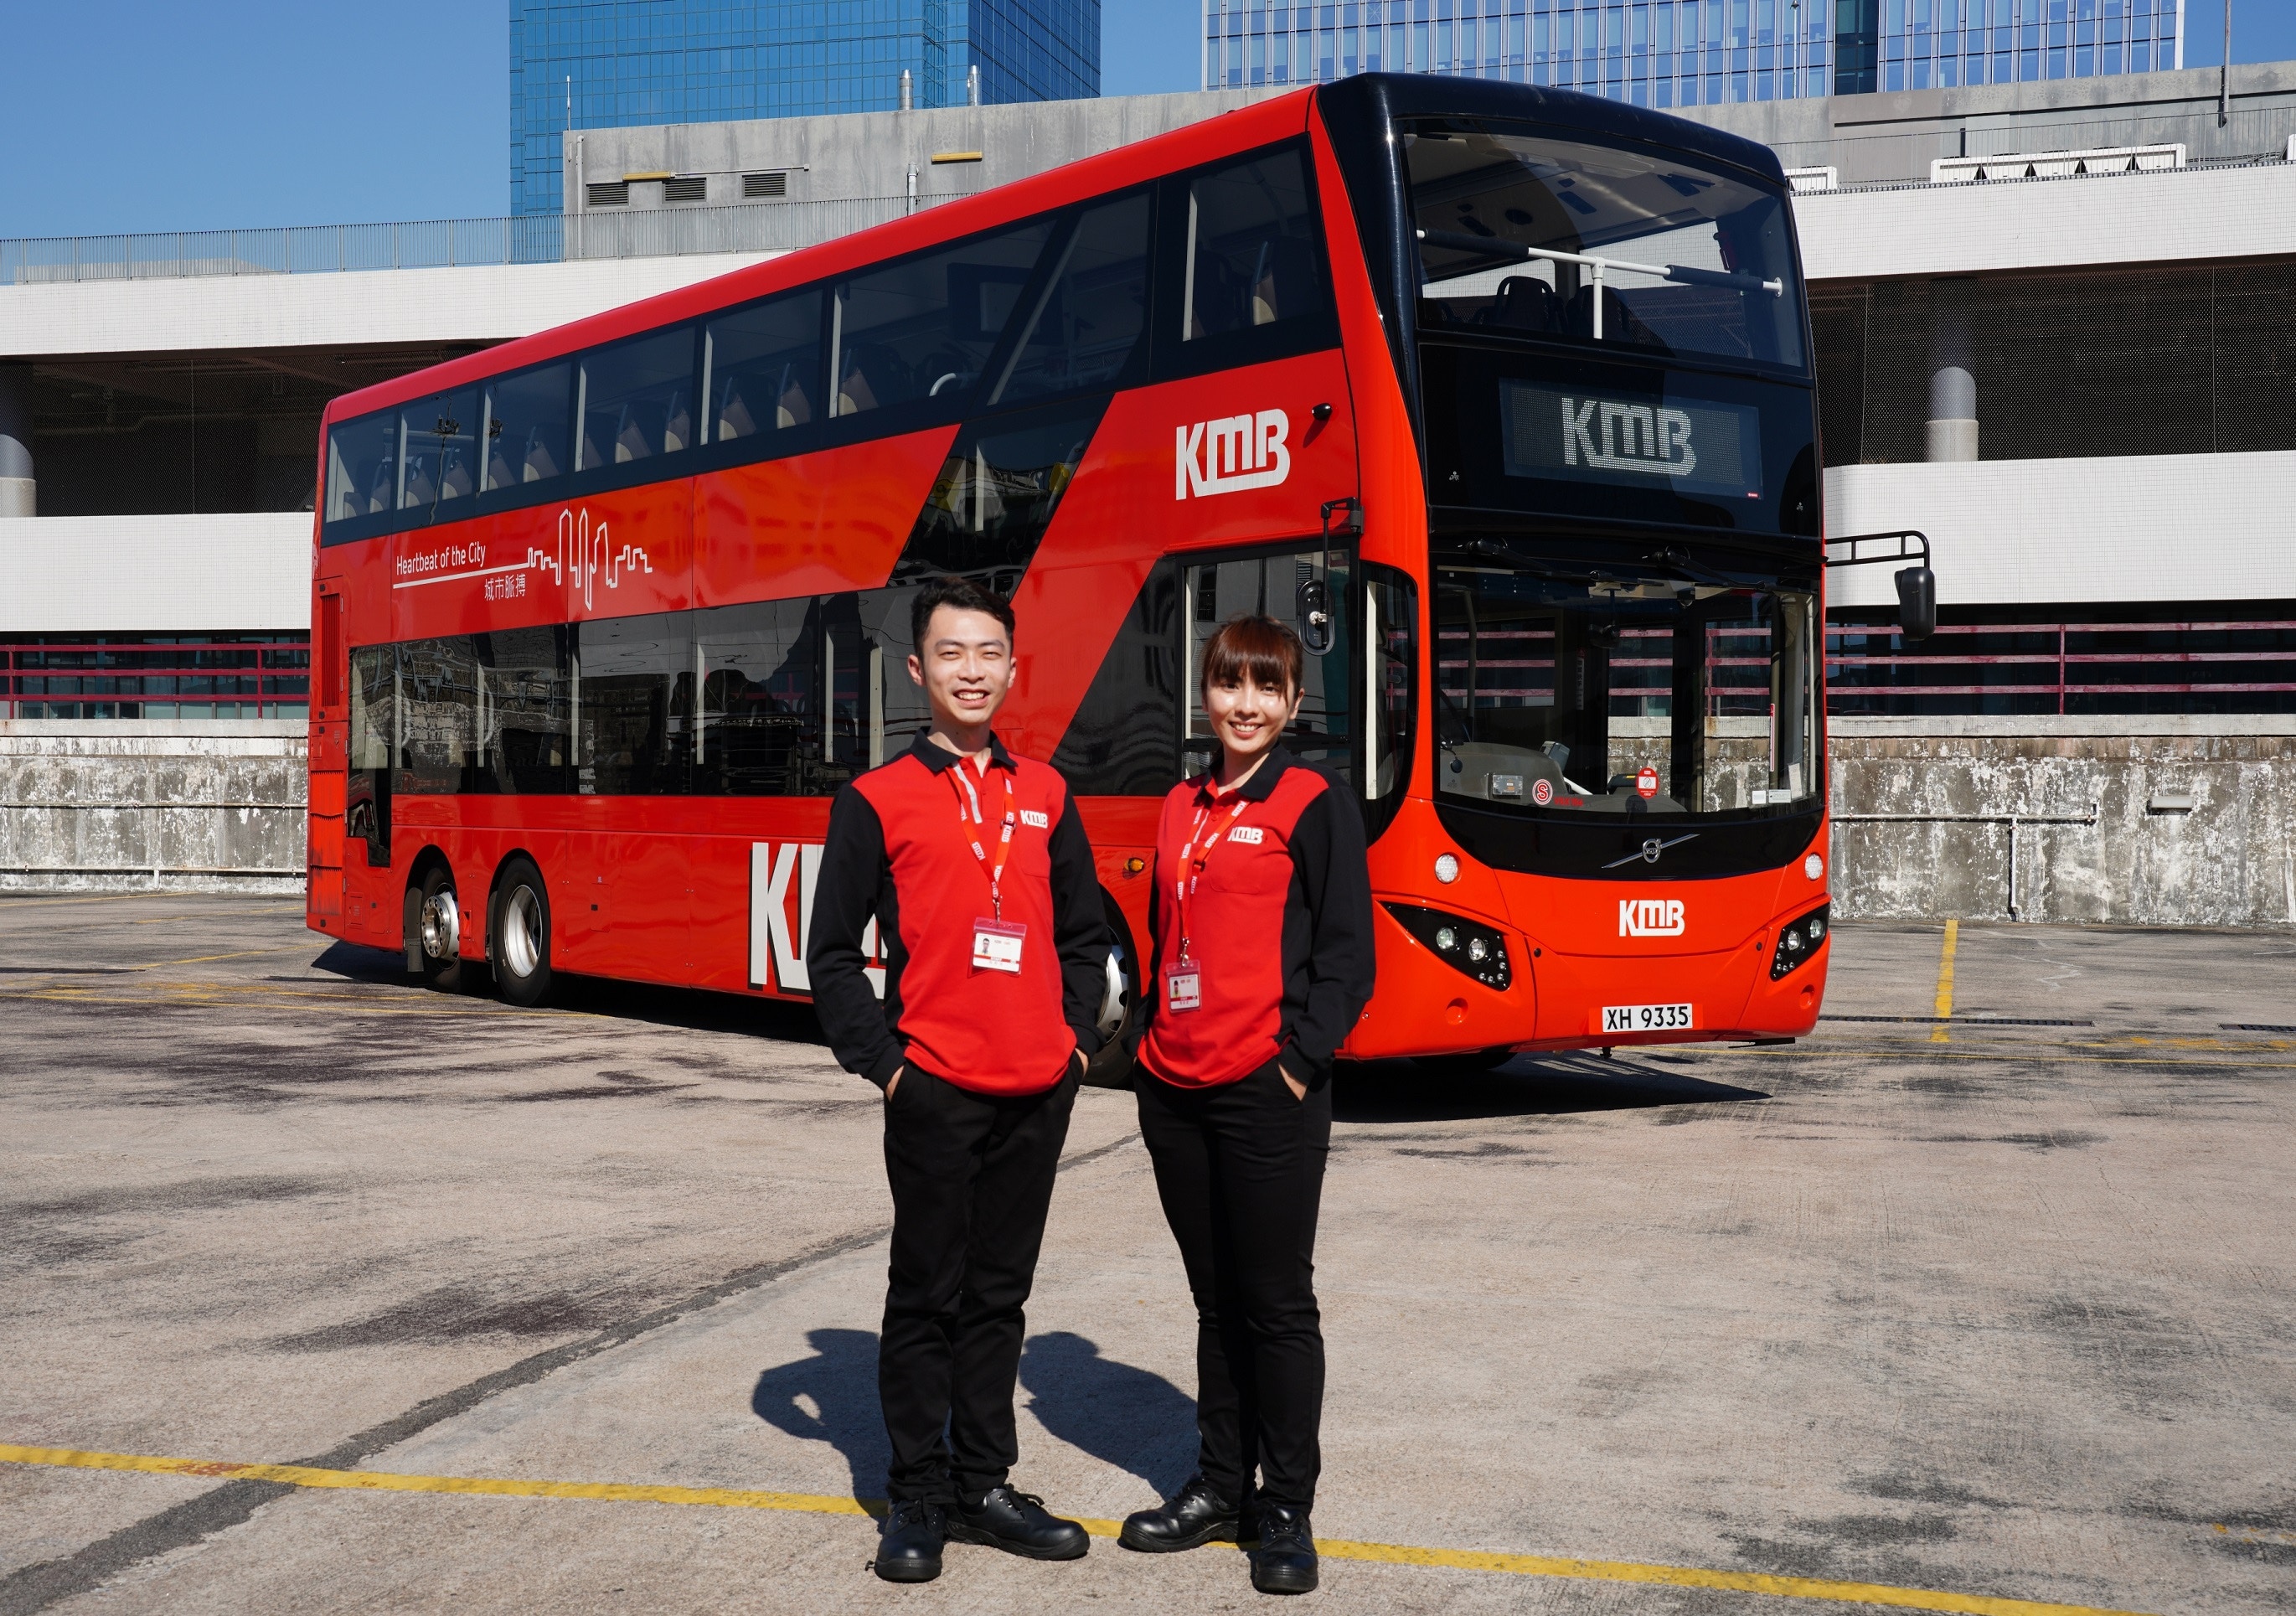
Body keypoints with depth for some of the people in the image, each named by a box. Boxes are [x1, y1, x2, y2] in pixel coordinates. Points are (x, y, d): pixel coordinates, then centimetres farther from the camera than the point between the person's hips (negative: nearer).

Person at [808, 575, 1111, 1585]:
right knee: (927, 1295, 3)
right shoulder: (878, 801, -1)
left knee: (998, 1292, 12)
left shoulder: (1045, 794, 11)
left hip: (1037, 1093, 4)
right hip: (934, 1093, -4)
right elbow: (832, 952, 0)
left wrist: (1078, 1033, 8)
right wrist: (881, 1059, -8)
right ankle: (918, 1497, 14)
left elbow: (1085, 932, 19)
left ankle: (984, 1484, 23)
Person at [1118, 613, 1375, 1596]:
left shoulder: (1314, 805, -4)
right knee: (1215, 1296, 15)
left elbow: (1347, 953, -7)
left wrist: (1302, 1056, -15)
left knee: (1276, 1302, 1)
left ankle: (1287, 1510, 12)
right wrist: (1151, 1042, 10)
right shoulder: (1180, 809, 15)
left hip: (1267, 1091, -6)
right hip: (1176, 1088, 6)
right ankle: (1220, 1485, 25)